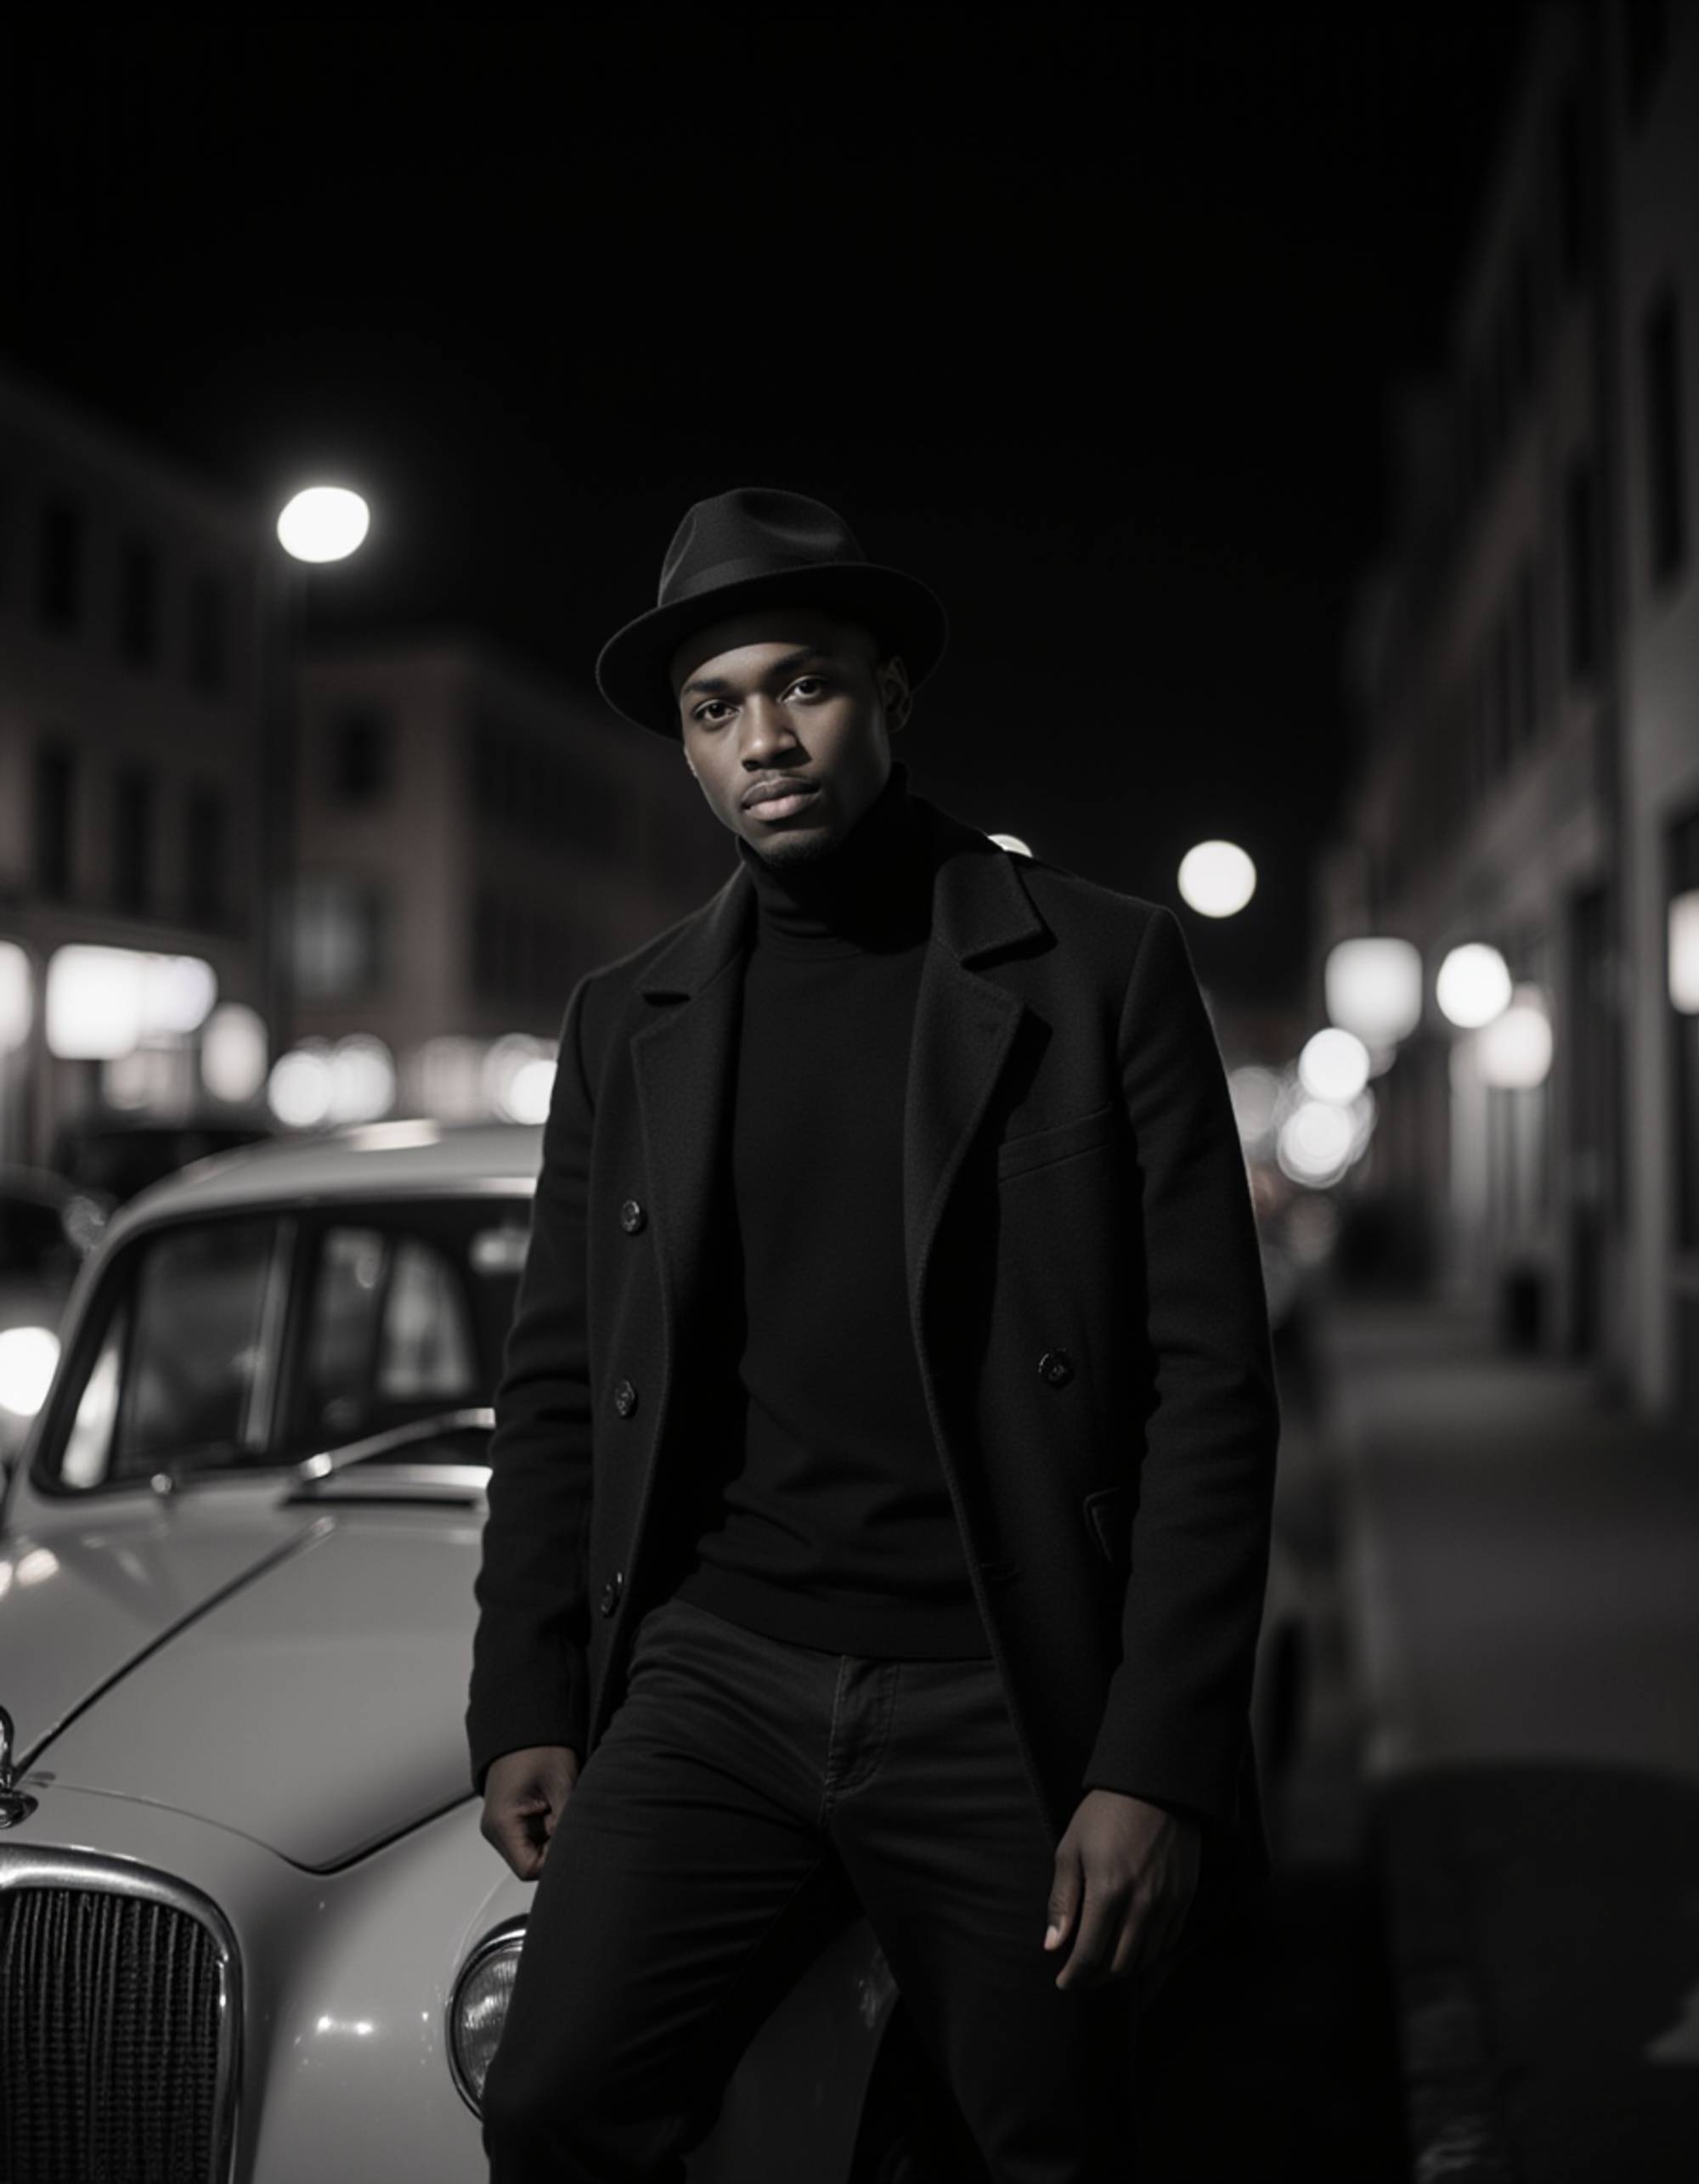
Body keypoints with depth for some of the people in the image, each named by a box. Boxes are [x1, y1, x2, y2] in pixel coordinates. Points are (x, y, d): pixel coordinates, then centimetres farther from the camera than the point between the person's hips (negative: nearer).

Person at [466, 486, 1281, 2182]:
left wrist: (1158, 1768, -10)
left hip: (998, 1708, -2)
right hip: (710, 1681, 2)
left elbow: (1211, 1384, -4)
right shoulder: (623, 1023, 10)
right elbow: (553, 1390, 13)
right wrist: (525, 1713, 5)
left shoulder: (1102, 969, -1)